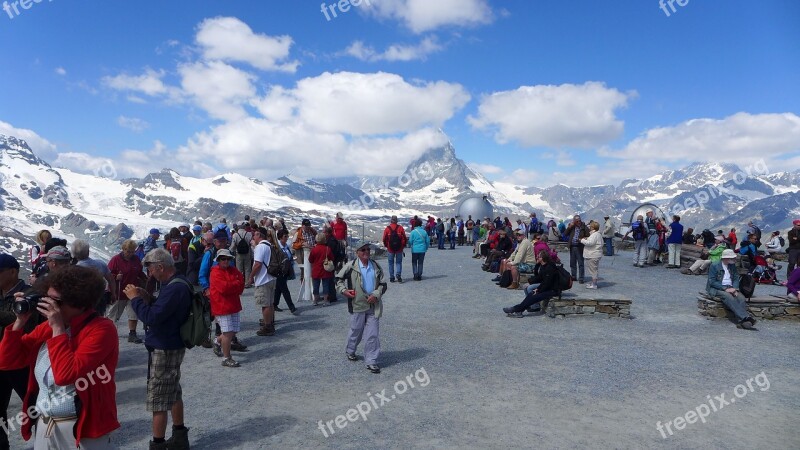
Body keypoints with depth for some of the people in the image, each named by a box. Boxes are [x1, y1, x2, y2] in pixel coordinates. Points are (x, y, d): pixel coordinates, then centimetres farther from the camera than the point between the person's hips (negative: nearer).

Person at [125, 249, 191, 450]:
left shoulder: (175, 288, -25)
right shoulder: (176, 283, 8)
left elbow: (152, 317, -29)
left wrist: (135, 298, -16)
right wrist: (148, 299, 1)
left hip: (164, 350, -11)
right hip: (170, 347, 11)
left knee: (158, 400, 0)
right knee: (173, 393, 20)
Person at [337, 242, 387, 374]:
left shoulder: (376, 267, 5)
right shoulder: (351, 266, -5)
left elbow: (382, 284, 8)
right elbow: (338, 279, 5)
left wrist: (376, 294, -7)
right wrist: (343, 290, -8)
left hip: (373, 305, 2)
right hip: (357, 304, -2)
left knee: (373, 334, 0)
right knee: (356, 330, 15)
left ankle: (371, 361, 7)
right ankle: (350, 350, 43)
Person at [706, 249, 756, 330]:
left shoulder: (732, 266, 15)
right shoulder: (714, 266, -2)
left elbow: (736, 279, 12)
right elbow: (712, 282, -9)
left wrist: (734, 289, -9)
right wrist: (725, 288, -19)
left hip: (730, 288, 5)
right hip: (717, 289, -5)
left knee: (741, 297, -26)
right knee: (729, 297, -35)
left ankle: (743, 321, -41)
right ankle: (744, 317, -46)